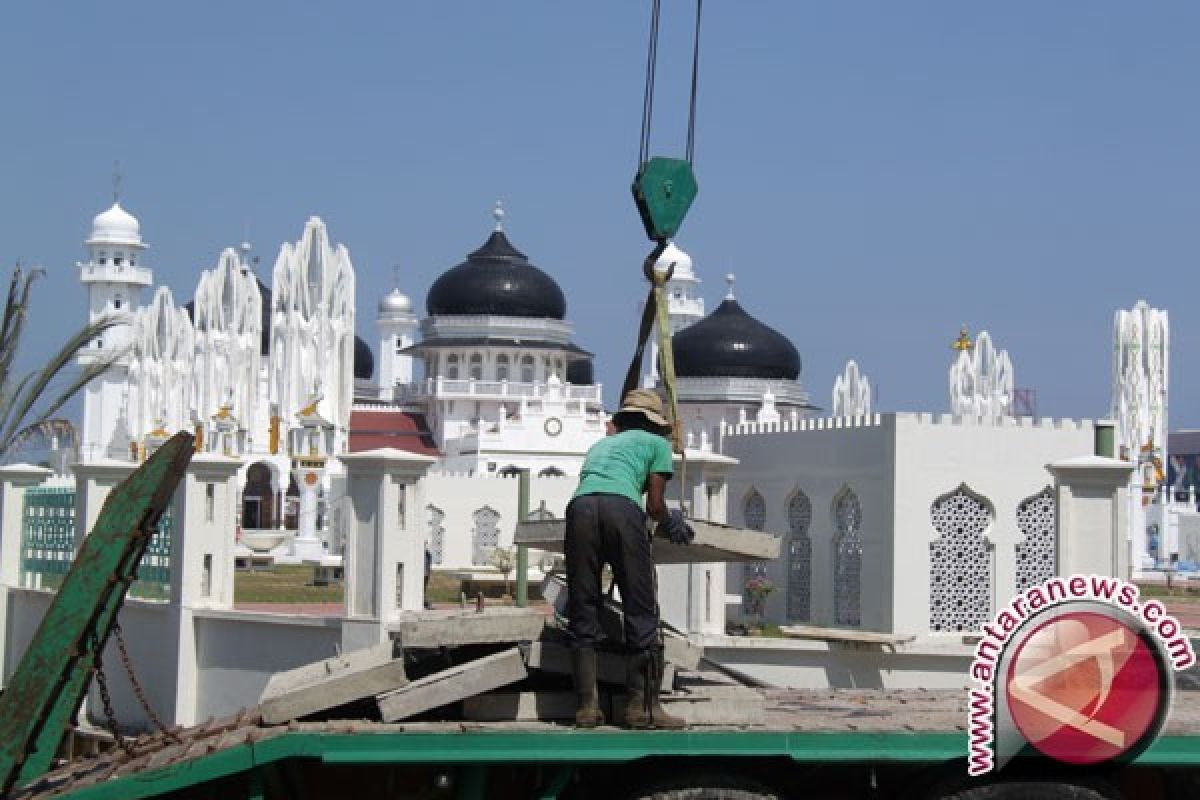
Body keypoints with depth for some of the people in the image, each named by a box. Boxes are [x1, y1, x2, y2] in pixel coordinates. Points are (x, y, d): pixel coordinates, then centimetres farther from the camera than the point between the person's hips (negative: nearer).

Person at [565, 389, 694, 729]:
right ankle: (642, 705, -3)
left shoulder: (600, 445, 38)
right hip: (622, 508, -4)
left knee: (582, 611, 7)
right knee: (641, 608, 1)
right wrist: (671, 525, 39)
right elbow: (655, 506, 17)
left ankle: (587, 706, 2)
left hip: (580, 508, 4)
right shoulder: (656, 443, 24)